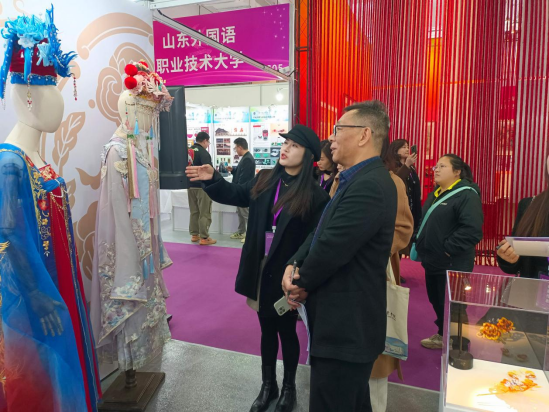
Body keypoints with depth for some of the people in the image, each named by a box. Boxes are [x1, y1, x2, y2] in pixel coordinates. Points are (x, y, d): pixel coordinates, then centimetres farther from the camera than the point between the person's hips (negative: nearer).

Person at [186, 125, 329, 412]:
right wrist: (212, 179, -5)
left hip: (288, 274, -4)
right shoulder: (264, 180, 0)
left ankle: (289, 387, 39)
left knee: (286, 330, 14)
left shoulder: (315, 195, -13)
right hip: (260, 269, 4)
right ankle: (268, 385, 40)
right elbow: (234, 195, 12)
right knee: (267, 329, 19)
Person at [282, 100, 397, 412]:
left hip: (346, 326, -10)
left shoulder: (369, 185, -24)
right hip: (347, 322, 10)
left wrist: (302, 283, -6)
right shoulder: (358, 180, 11)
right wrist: (293, 266, -6)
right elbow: (321, 233, 10)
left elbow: (331, 248, -26)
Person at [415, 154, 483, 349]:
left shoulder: (467, 195, -16)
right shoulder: (434, 194, 13)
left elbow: (472, 229, -27)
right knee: (436, 301, 20)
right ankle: (443, 336, 38)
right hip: (433, 261, 9)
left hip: (452, 264, -9)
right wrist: (419, 244, 10)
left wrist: (448, 248, -23)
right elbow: (423, 222, 22)